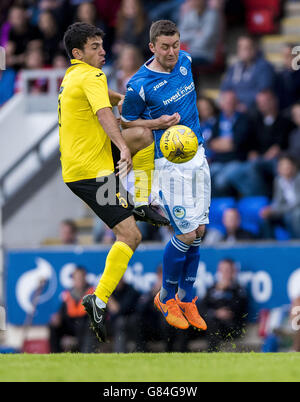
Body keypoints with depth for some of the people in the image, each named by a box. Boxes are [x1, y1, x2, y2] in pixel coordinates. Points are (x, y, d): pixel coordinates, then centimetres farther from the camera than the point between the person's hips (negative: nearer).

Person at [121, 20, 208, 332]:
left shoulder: (185, 61, 2)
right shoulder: (139, 85, -16)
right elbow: (127, 122, -3)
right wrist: (157, 123, -16)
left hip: (197, 156, 6)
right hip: (169, 163, -6)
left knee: (199, 231, 5)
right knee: (186, 234, -10)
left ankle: (186, 299, 16)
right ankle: (166, 297, 11)